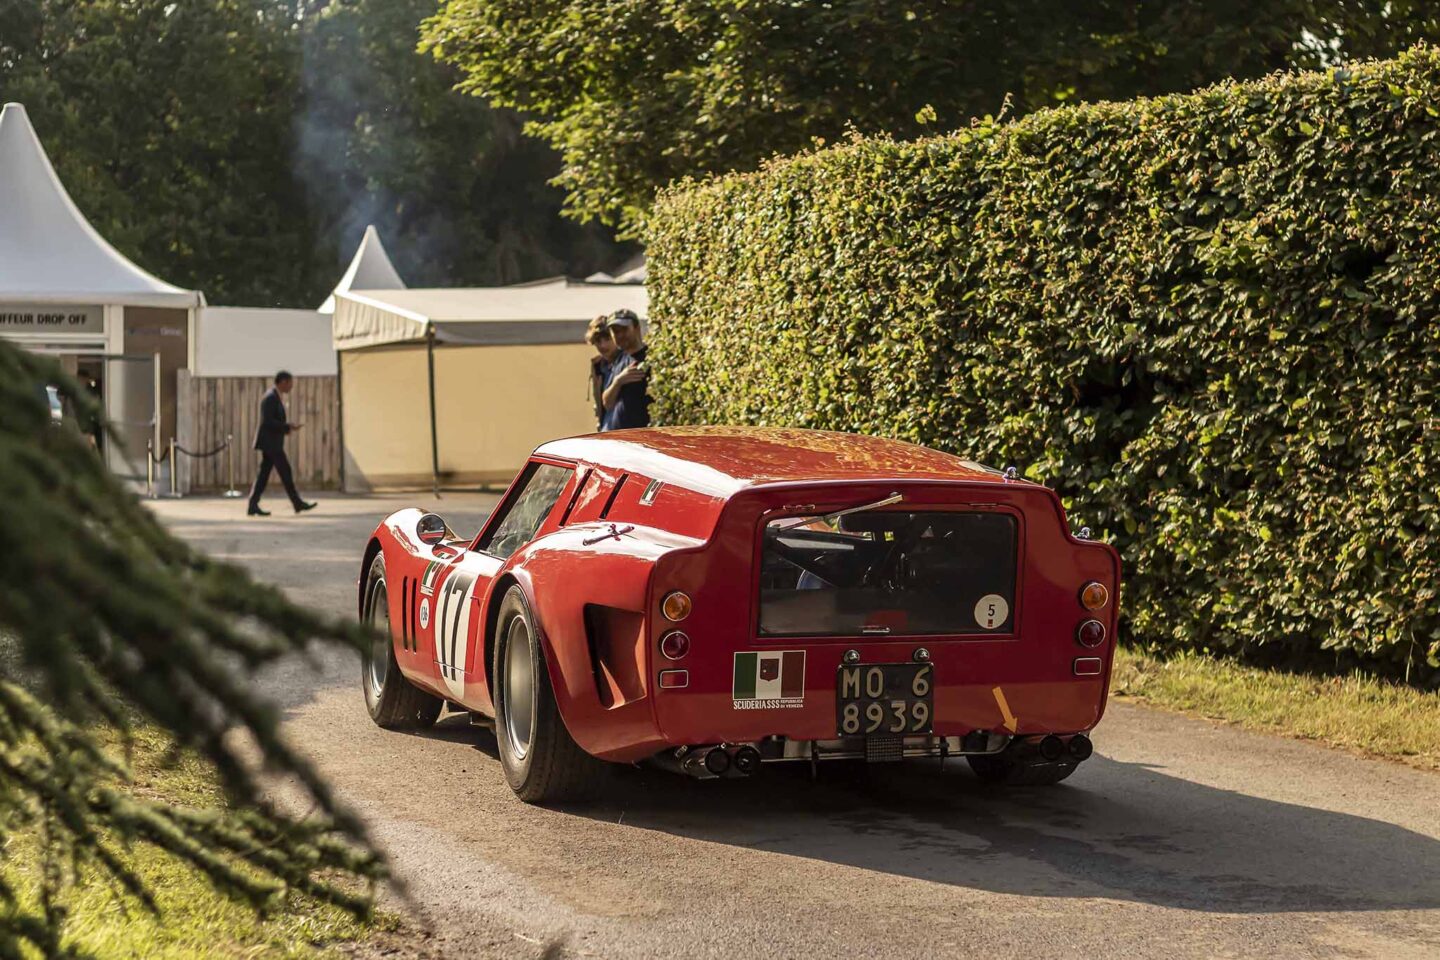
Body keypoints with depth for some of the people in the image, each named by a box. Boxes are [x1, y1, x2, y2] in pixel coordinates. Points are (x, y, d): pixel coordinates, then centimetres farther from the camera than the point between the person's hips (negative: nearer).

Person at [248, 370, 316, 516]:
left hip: (271, 442, 10)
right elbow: (267, 422, -23)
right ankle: (298, 504, 0)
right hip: (270, 442, -10)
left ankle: (253, 506, 3)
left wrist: (289, 426, 9)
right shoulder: (270, 397, -17)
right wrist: (287, 428, -17)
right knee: (285, 471, -5)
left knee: (264, 473, 6)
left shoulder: (276, 397, 16)